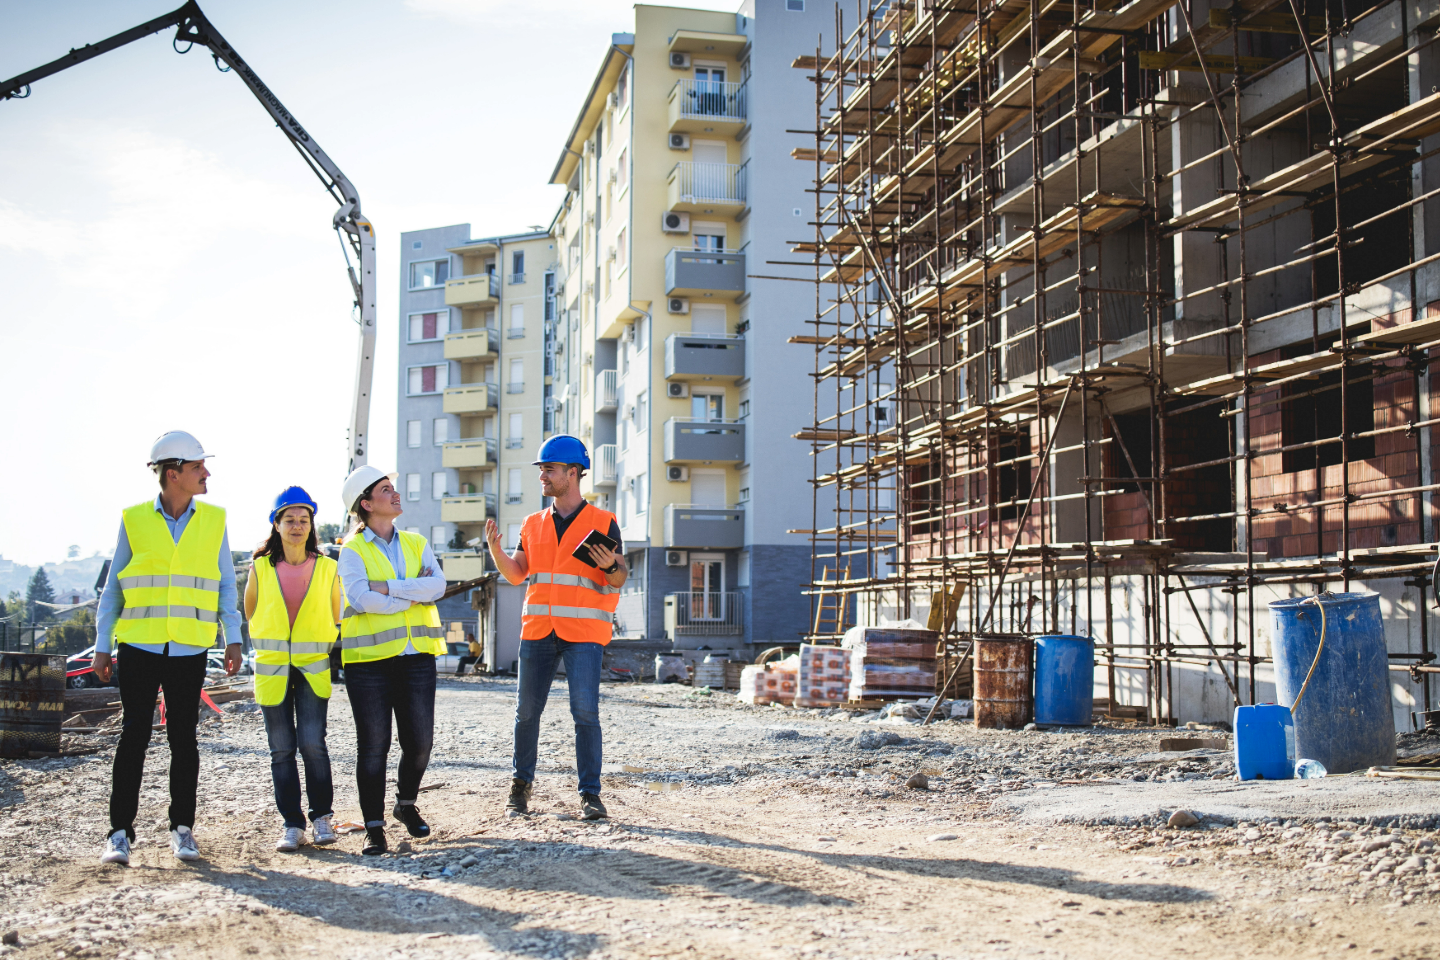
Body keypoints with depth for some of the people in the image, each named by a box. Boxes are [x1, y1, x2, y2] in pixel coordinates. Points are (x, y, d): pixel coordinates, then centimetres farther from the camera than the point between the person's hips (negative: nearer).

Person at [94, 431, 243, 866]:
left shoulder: (214, 520, 6)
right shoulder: (134, 519, 2)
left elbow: (226, 585, 9)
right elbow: (113, 586, 8)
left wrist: (233, 639, -1)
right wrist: (103, 645, 4)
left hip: (189, 651, 1)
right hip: (139, 648, -1)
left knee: (183, 738, 5)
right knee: (134, 736, 1)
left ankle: (182, 828, 15)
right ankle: (120, 832, 7)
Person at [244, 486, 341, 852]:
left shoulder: (327, 568, 1)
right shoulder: (261, 568, 1)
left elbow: (335, 617, 12)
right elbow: (251, 614, 15)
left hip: (313, 668, -1)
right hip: (272, 669, 1)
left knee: (313, 742, -10)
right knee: (282, 748, 2)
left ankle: (322, 817, 6)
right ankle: (292, 825, 10)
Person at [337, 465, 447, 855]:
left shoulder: (417, 544, 12)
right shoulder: (352, 550, 0)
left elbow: (438, 586, -5)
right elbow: (361, 599, -16)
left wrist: (388, 588, -13)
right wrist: (415, 593, -9)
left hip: (417, 657, 4)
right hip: (369, 660, -3)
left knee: (420, 740, 4)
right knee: (373, 745, 0)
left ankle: (406, 804, 30)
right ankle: (374, 826, 9)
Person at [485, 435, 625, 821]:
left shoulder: (603, 522, 2)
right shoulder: (533, 524, 14)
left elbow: (619, 579, 2)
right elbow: (515, 573, 13)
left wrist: (610, 566, -20)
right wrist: (495, 547, -3)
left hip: (584, 632, -4)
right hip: (537, 629, 4)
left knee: (585, 712, -10)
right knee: (527, 711, 7)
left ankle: (590, 794, -2)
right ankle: (521, 785, 23)